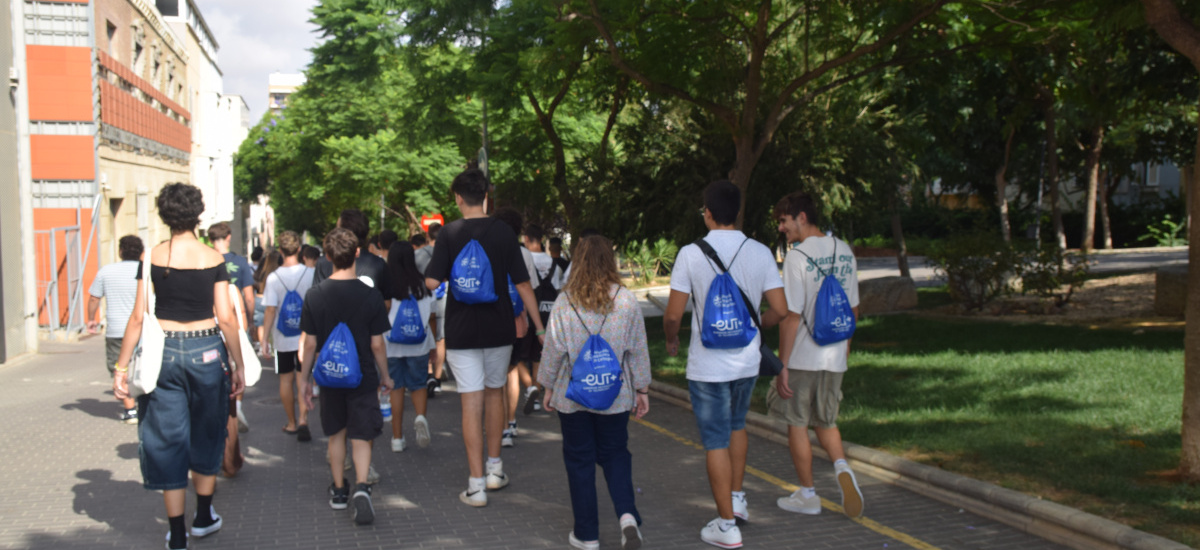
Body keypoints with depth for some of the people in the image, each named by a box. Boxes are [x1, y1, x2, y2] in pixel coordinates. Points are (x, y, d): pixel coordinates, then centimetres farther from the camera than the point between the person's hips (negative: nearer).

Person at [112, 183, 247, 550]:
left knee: (167, 438, 9)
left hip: (163, 351, 1)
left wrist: (122, 366, 3)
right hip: (206, 350, 0)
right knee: (206, 435, 17)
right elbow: (226, 317, -6)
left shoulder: (152, 258, -3)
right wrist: (238, 365, 3)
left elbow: (138, 316, -3)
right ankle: (204, 518, 30)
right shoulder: (213, 259, -5)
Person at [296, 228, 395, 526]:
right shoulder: (370, 296, -12)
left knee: (336, 434, 18)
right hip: (363, 378, -2)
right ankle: (361, 487, -17)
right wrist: (385, 377, 7)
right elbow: (376, 344, -7)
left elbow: (310, 344, -3)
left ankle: (339, 490, 28)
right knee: (361, 437, 4)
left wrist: (303, 379, 8)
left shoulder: (314, 295, -7)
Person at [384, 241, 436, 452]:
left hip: (391, 345, -1)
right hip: (419, 345, 1)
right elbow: (431, 317, 4)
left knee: (396, 387, 8)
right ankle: (421, 416, -16)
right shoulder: (422, 284, -1)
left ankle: (397, 437, 10)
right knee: (418, 384, 13)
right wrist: (432, 342, 17)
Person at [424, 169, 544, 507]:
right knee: (494, 392, 20)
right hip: (498, 329, 2)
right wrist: (539, 326, 7)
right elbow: (522, 283, 0)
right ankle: (495, 469, 29)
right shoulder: (504, 233, -1)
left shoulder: (450, 233, -7)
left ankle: (476, 485, 0)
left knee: (472, 403, -1)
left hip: (462, 331, -2)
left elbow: (432, 282, -11)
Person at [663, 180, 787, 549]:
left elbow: (673, 315, -13)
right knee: (736, 426, 27)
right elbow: (780, 311, -3)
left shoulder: (691, 254, -13)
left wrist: (671, 340, 9)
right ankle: (737, 500, 34)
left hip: (707, 364, -4)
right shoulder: (760, 253, -4)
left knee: (716, 442, 5)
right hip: (747, 360, 4)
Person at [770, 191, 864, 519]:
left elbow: (791, 317, -18)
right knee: (825, 421, 20)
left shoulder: (797, 256, -16)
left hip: (802, 357, -6)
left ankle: (807, 495, 17)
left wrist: (782, 365, -14)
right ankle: (841, 467, -6)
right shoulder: (844, 251, 4)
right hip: (834, 357, 6)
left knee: (797, 423, 9)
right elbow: (853, 309, 12)